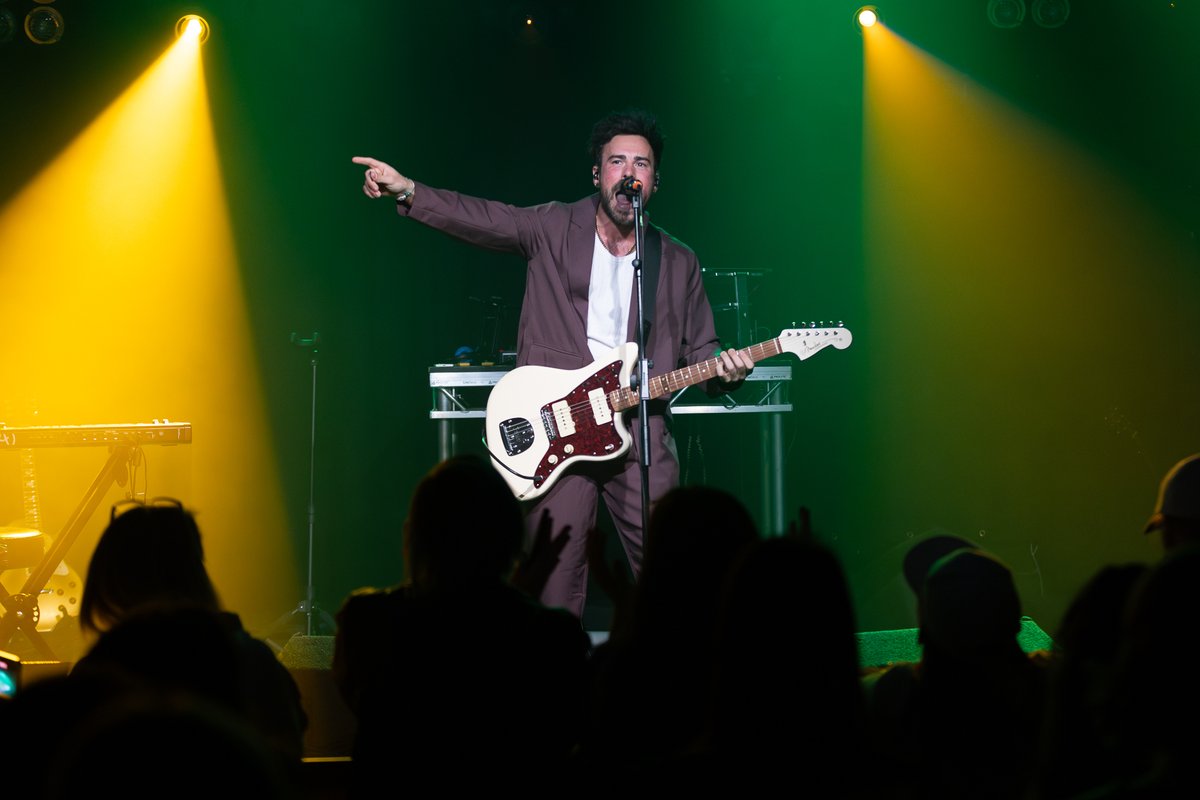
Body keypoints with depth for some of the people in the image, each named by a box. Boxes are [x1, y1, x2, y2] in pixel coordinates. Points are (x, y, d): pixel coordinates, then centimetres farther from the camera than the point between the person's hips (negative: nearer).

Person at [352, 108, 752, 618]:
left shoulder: (678, 263, 14)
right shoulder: (554, 228, 7)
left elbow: (699, 351, 17)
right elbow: (479, 218, -5)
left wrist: (724, 370, -6)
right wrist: (408, 192, -20)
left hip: (641, 431, 2)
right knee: (555, 580, -3)